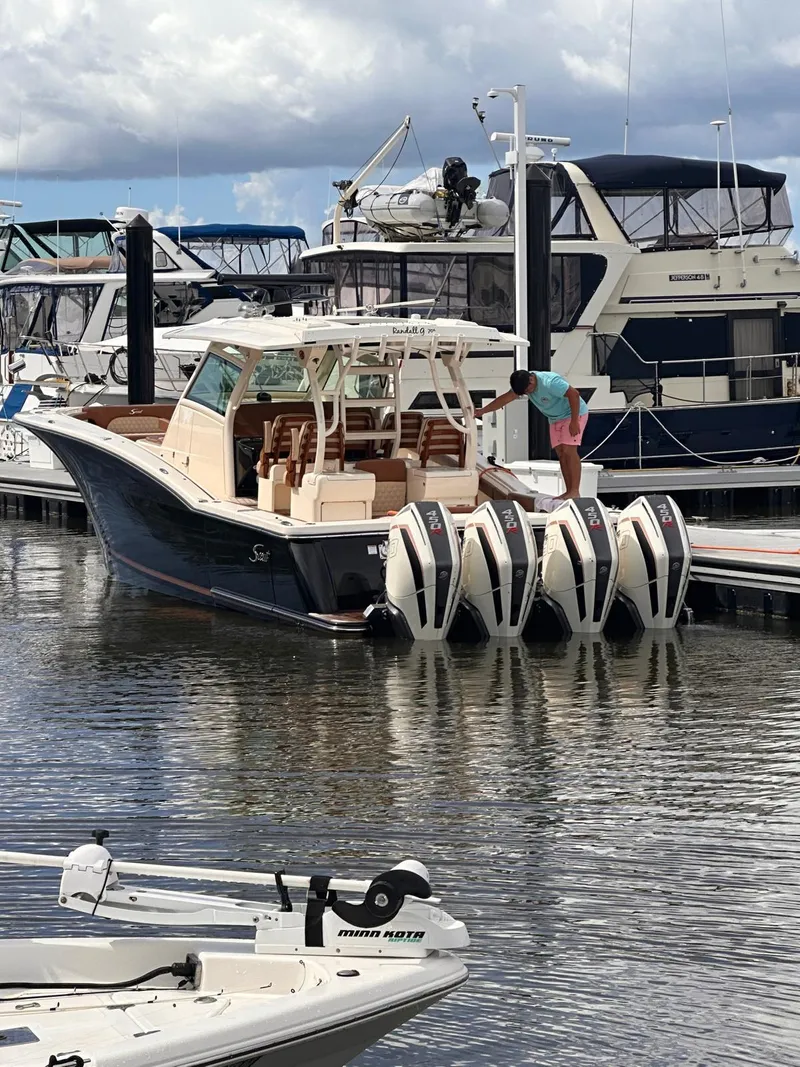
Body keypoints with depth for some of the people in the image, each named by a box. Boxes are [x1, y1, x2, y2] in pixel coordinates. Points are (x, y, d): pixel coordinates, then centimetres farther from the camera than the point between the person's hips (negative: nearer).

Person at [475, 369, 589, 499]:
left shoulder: (550, 382, -30)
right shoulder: (523, 383, -5)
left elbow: (574, 395, -31)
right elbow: (505, 398, -2)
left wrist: (574, 422, -29)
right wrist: (482, 411, -8)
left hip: (574, 414, -9)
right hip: (556, 419, 9)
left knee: (569, 451, -17)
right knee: (561, 454, 2)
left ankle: (575, 491, -20)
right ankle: (569, 491, 2)